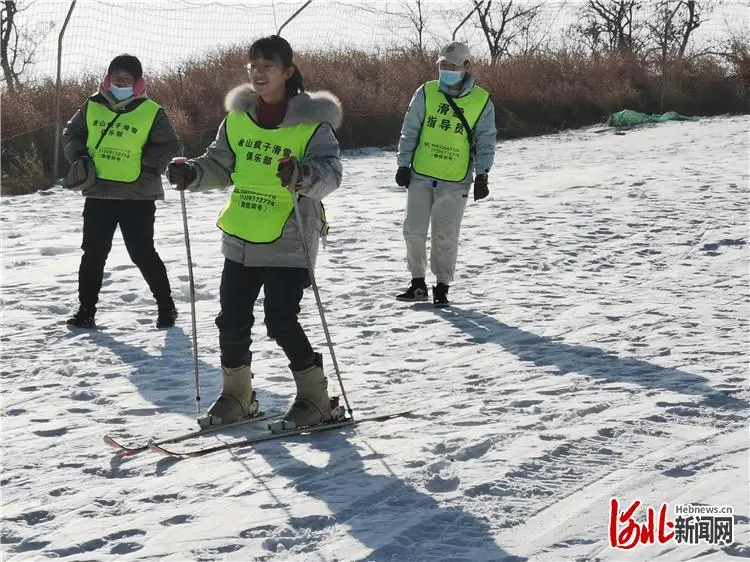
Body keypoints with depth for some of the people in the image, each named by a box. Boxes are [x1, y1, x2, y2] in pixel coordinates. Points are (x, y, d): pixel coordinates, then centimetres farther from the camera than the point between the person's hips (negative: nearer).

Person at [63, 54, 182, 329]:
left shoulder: (151, 112, -4)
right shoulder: (92, 106, 5)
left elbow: (171, 148, -2)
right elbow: (71, 134, 17)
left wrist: (144, 164, -12)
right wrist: (79, 158, 1)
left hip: (137, 196, -3)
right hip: (98, 194, 3)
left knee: (142, 254, -1)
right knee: (93, 253, 8)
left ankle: (166, 306, 14)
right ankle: (86, 310, 18)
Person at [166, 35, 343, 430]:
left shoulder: (312, 123, -10)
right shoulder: (238, 117, 7)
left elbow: (330, 172, -20)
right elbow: (219, 165, 13)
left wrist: (304, 175, -41)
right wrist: (191, 173, -7)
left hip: (289, 242, -6)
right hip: (241, 239, 6)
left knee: (281, 323, -8)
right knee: (232, 321, 8)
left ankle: (315, 398, 10)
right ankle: (236, 396, 27)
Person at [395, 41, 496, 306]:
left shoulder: (481, 101, -2)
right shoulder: (425, 93, 1)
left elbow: (486, 142, 2)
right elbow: (409, 132, 6)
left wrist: (482, 175, -6)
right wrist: (403, 165, 1)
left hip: (455, 182, -2)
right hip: (420, 176, 2)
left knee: (446, 237, 0)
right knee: (414, 231, 3)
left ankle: (442, 286, 13)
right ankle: (418, 283, 17)